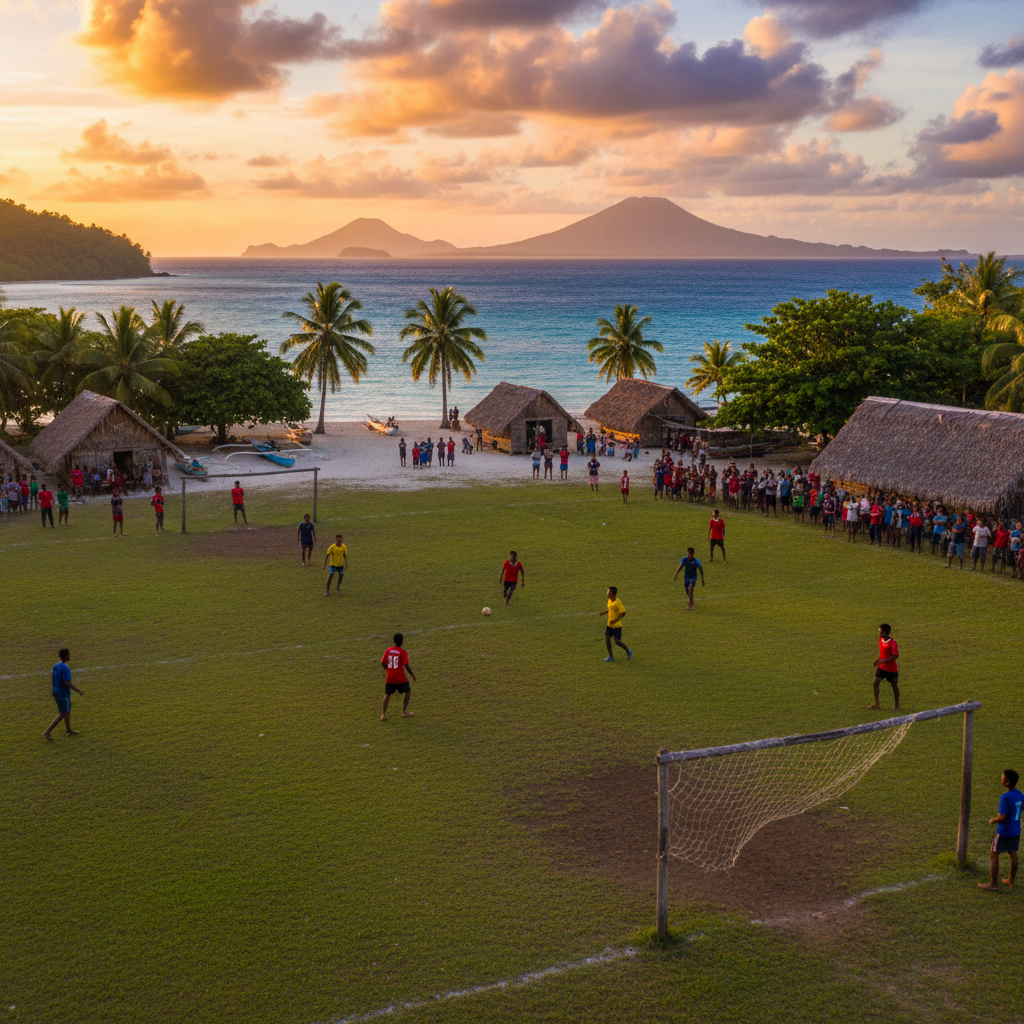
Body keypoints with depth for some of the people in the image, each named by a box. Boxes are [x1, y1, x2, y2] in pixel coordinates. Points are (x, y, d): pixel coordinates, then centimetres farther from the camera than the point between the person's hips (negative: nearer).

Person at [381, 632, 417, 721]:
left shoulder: (388, 650, 0)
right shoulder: (402, 651, -12)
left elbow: (383, 663, 3)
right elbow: (406, 665, -18)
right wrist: (413, 675, -6)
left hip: (389, 678, 4)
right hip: (400, 678, -4)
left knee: (387, 694, 13)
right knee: (407, 692, 17)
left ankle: (383, 714, 4)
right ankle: (404, 712, 18)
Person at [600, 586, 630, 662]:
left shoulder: (618, 602, -22)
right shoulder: (609, 600, 3)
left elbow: (623, 613, -21)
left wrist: (615, 620, -27)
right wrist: (603, 613, 5)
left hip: (617, 625, -8)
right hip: (609, 624, 8)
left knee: (617, 641, -4)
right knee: (607, 639, 4)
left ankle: (628, 652, 20)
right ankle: (611, 656, 15)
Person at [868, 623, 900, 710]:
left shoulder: (892, 643, -23)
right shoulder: (880, 640, 1)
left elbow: (896, 655, -29)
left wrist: (884, 660, -35)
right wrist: (878, 659, 11)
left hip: (891, 668, -6)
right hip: (881, 667, 6)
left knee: (894, 685, 9)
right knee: (875, 682, -1)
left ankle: (897, 705, 24)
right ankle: (876, 703, 12)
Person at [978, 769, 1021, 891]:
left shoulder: (1005, 797, -24)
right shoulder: (1019, 795, -1)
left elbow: (1002, 816, -26)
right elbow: (1019, 812, 11)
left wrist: (993, 820, -6)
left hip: (1004, 832, -7)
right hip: (1016, 831, 7)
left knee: (993, 855, 4)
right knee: (1013, 854, 19)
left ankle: (993, 884, 8)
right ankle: (1011, 881, 30)